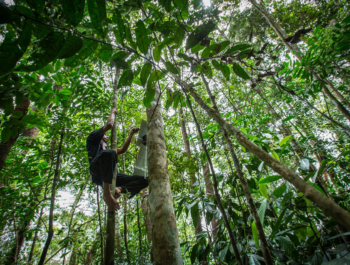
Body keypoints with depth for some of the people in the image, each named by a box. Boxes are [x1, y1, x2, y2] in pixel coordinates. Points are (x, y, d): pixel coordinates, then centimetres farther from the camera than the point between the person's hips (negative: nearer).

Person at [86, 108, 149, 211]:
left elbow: (123, 150, 34)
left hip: (111, 176, 7)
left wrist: (131, 134, 34)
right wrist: (113, 112, 25)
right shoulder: (93, 139, 23)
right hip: (98, 173, -7)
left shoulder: (107, 150, 42)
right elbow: (109, 125, 9)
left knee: (144, 180, -3)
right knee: (109, 153, -41)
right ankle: (107, 193, -37)